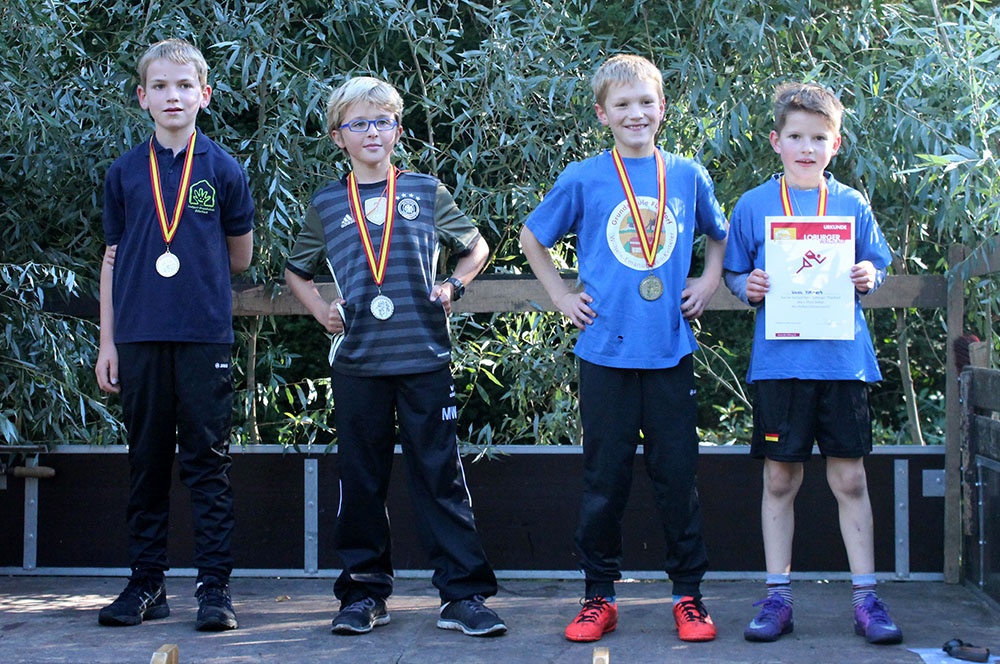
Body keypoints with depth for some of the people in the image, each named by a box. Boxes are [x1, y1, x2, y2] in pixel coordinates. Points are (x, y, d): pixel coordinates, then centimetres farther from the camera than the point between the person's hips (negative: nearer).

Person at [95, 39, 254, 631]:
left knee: (208, 462, -1)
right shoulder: (125, 173, 9)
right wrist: (108, 343, 8)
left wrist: (186, 264, 9)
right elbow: (114, 259, 11)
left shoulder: (223, 170, 4)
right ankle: (147, 585, 14)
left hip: (205, 336, -2)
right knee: (147, 464, 7)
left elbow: (240, 258, 11)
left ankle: (215, 587, 3)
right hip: (139, 336, 2)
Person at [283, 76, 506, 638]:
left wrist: (454, 287, 2)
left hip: (424, 356, -1)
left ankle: (464, 595, 3)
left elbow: (476, 247, 18)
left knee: (441, 476, -1)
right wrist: (321, 309, 7)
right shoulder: (327, 205, 10)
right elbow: (297, 271, 23)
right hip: (357, 361, 1)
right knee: (361, 481, 7)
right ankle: (365, 593, 17)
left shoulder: (426, 192, 7)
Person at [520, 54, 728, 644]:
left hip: (671, 351, 1)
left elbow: (720, 235, 24)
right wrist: (562, 296, 7)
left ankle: (689, 595, 14)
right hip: (606, 349, -1)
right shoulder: (583, 179, 1)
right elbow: (533, 237, 15)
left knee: (678, 475, 3)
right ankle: (600, 596, 15)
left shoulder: (688, 176, 6)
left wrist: (709, 282, 10)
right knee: (604, 479, 5)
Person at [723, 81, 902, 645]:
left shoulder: (853, 205, 7)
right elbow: (734, 274, 11)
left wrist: (870, 278, -8)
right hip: (779, 360, 0)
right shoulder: (753, 206, 6)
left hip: (842, 359, 0)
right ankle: (778, 596, 12)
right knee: (780, 479, 4)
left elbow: (877, 268, 13)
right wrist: (747, 286, -10)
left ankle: (867, 597, 9)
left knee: (851, 479, 2)